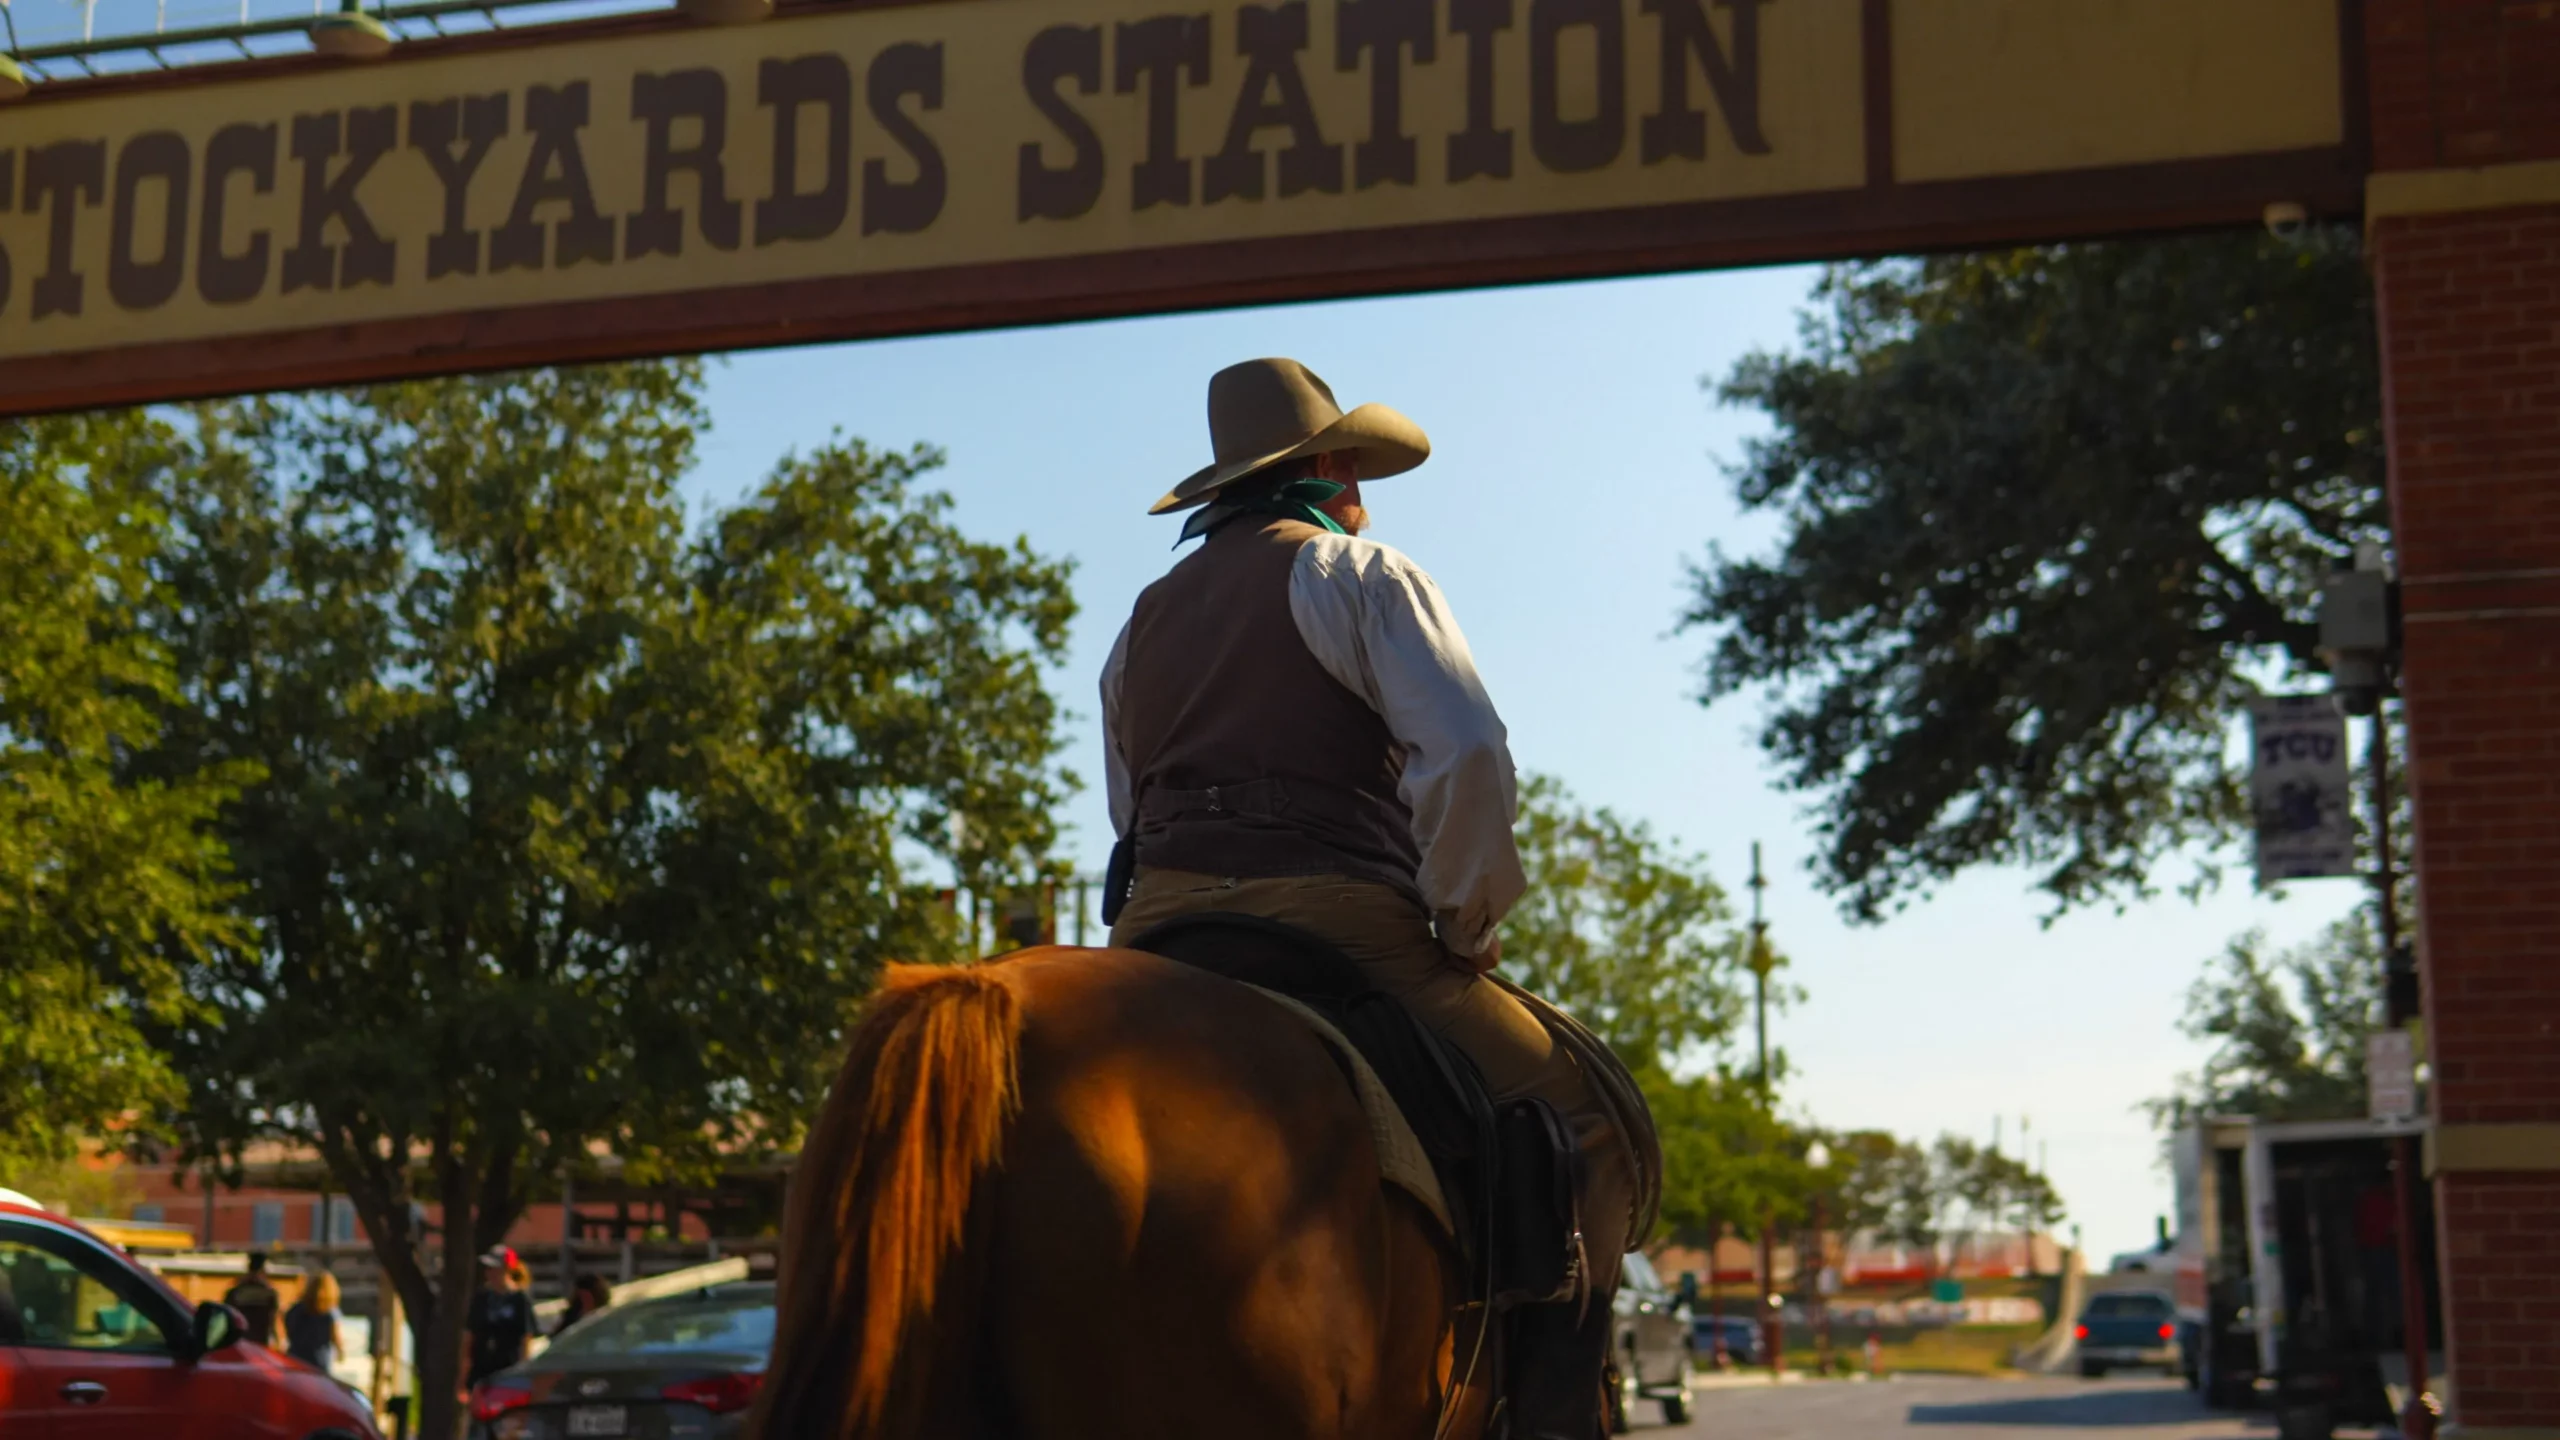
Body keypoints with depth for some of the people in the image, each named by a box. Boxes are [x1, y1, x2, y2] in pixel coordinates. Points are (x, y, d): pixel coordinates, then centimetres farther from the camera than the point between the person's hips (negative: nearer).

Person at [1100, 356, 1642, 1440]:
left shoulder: (1145, 619, 23)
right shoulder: (1363, 576, 4)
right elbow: (1467, 758, -11)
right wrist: (1467, 921, 0)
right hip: (1338, 925, -6)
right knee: (1591, 1127, 3)